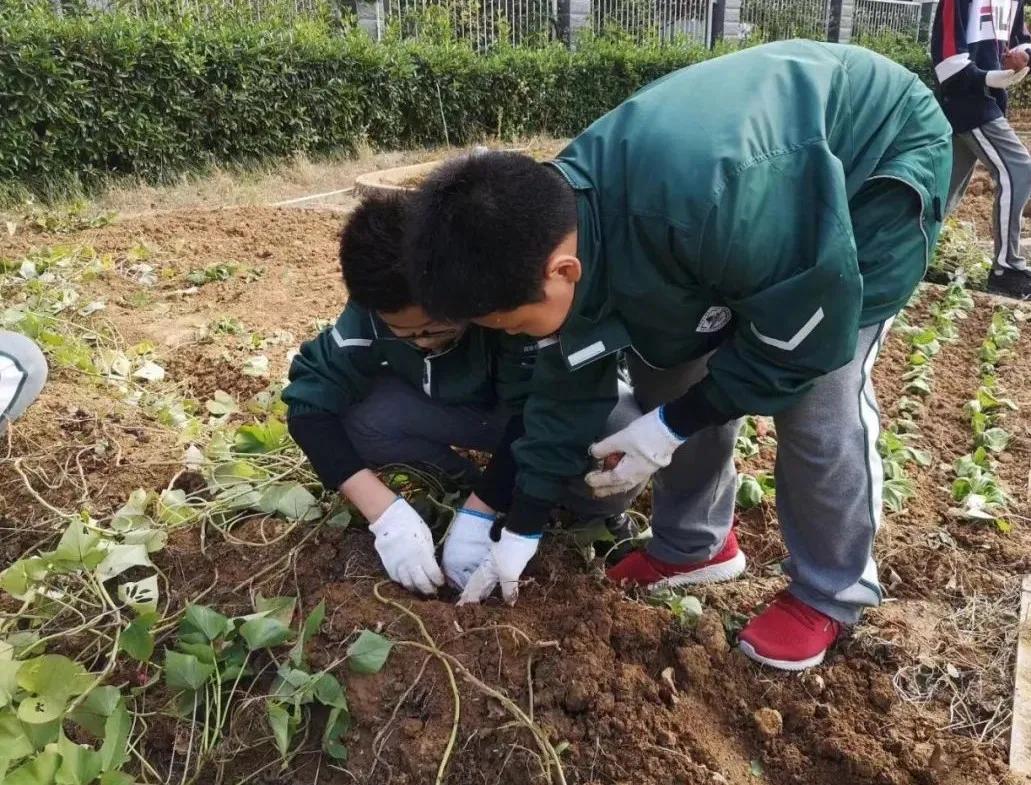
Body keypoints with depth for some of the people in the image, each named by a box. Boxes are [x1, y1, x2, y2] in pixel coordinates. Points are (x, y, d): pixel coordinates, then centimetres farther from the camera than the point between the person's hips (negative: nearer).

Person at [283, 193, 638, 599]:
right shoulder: (374, 310, -24)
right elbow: (309, 402, -22)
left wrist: (477, 516, -34)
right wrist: (386, 513, -32)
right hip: (458, 407, 4)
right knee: (352, 415, -26)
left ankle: (596, 510, -3)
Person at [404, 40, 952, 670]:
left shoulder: (714, 203, -45)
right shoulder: (569, 216, -18)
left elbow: (806, 335, -28)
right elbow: (569, 380, -5)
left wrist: (670, 428, -20)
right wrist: (518, 532, 1)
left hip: (885, 158, -6)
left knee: (819, 399, -16)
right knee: (669, 364, 0)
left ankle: (833, 592, 9)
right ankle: (693, 546, 20)